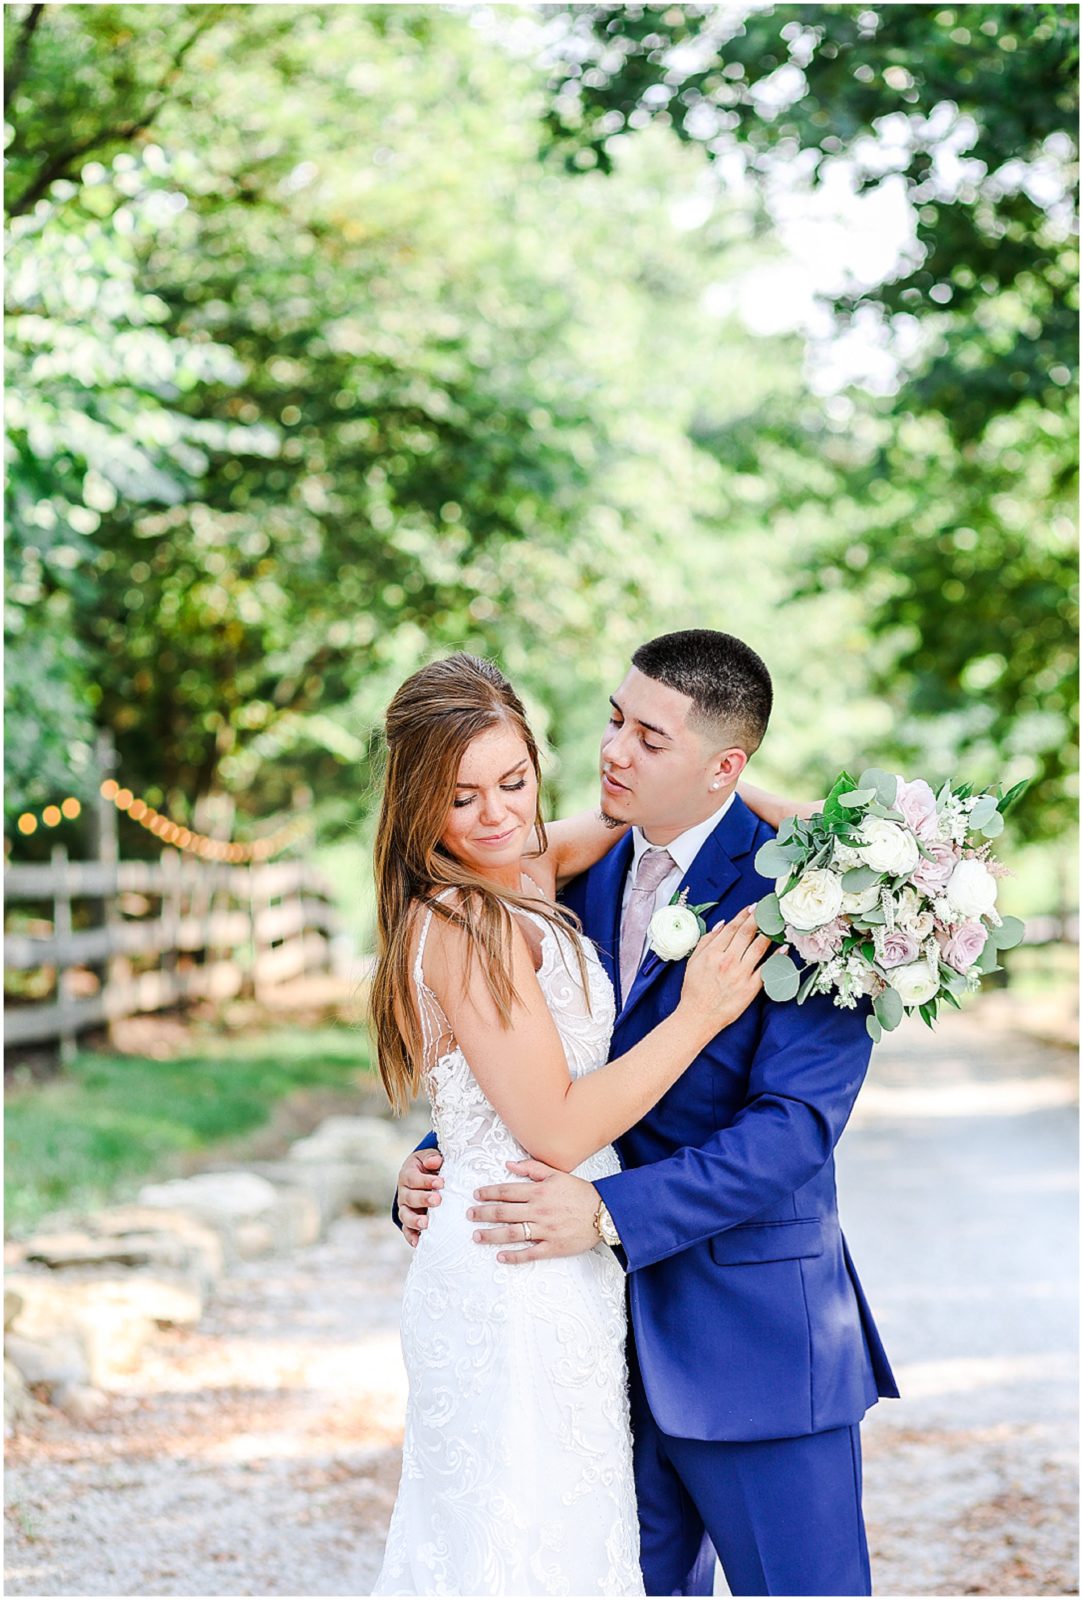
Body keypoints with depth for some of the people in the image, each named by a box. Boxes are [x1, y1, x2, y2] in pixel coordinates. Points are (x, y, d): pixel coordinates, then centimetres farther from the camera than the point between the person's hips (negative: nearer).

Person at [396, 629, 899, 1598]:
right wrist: (439, 1158, -3)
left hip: (753, 1335, -6)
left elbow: (794, 1127, -21)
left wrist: (609, 1212, -27)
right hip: (611, 1335, 6)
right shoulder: (591, 879, 8)